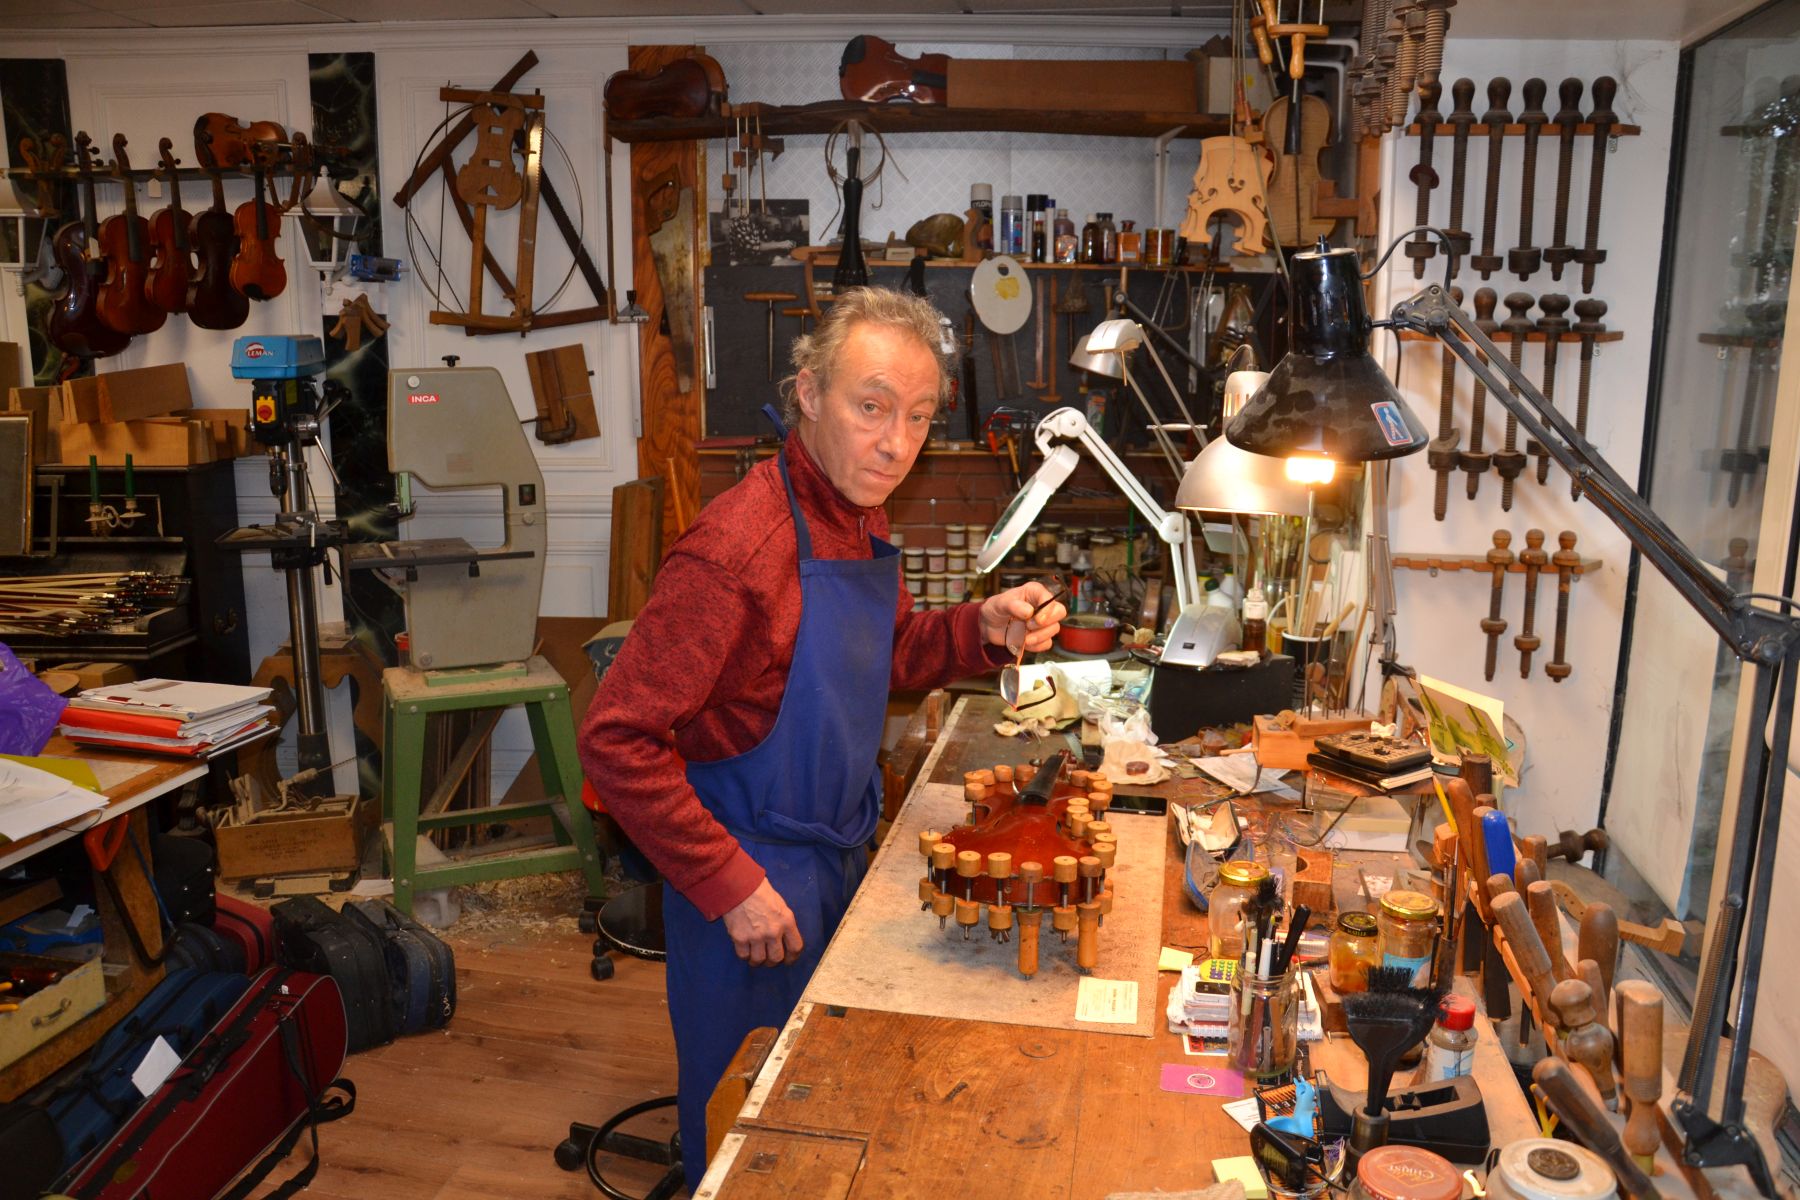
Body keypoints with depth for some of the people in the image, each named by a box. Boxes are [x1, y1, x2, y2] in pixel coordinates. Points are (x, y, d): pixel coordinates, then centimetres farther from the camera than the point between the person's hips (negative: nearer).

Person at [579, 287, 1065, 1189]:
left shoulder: (859, 515, -1)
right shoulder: (736, 546, -28)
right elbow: (616, 741, -26)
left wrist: (982, 629, -6)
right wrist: (733, 888, -24)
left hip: (841, 858, 8)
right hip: (756, 888, -8)